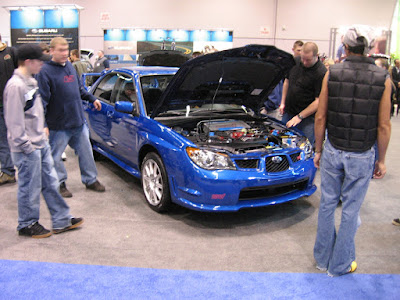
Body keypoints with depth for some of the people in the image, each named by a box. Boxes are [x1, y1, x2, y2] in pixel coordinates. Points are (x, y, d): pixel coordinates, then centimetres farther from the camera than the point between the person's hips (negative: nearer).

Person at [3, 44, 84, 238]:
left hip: (41, 144, 10)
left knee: (50, 183, 15)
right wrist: (26, 145, -19)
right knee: (30, 188, 4)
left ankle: (61, 221, 25)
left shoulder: (30, 81, 11)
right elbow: (14, 121, -20)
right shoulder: (15, 86, -19)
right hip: (27, 149, -9)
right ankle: (27, 225, 23)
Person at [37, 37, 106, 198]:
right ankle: (60, 183, 26)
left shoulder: (70, 66, 9)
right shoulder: (45, 71, -13)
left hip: (79, 121, 6)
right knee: (55, 156, 8)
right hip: (58, 126, -6)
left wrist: (92, 99, 21)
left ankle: (91, 180, 30)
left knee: (86, 151, 15)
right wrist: (42, 124, -22)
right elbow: (42, 100, -18)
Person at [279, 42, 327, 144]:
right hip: (288, 112, 6)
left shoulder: (321, 73, -19)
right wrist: (283, 102, 10)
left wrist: (300, 116, -20)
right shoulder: (295, 61, 0)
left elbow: (319, 101, -20)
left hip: (308, 116, -6)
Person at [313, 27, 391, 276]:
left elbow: (320, 119, -3)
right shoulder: (383, 78, -7)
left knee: (328, 204, 15)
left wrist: (318, 150, 9)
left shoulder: (331, 74, -6)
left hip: (333, 151, 1)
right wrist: (381, 160, 6)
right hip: (362, 155, -1)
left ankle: (323, 258, 31)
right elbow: (384, 126, -6)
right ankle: (339, 265, 25)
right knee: (351, 210, 11)